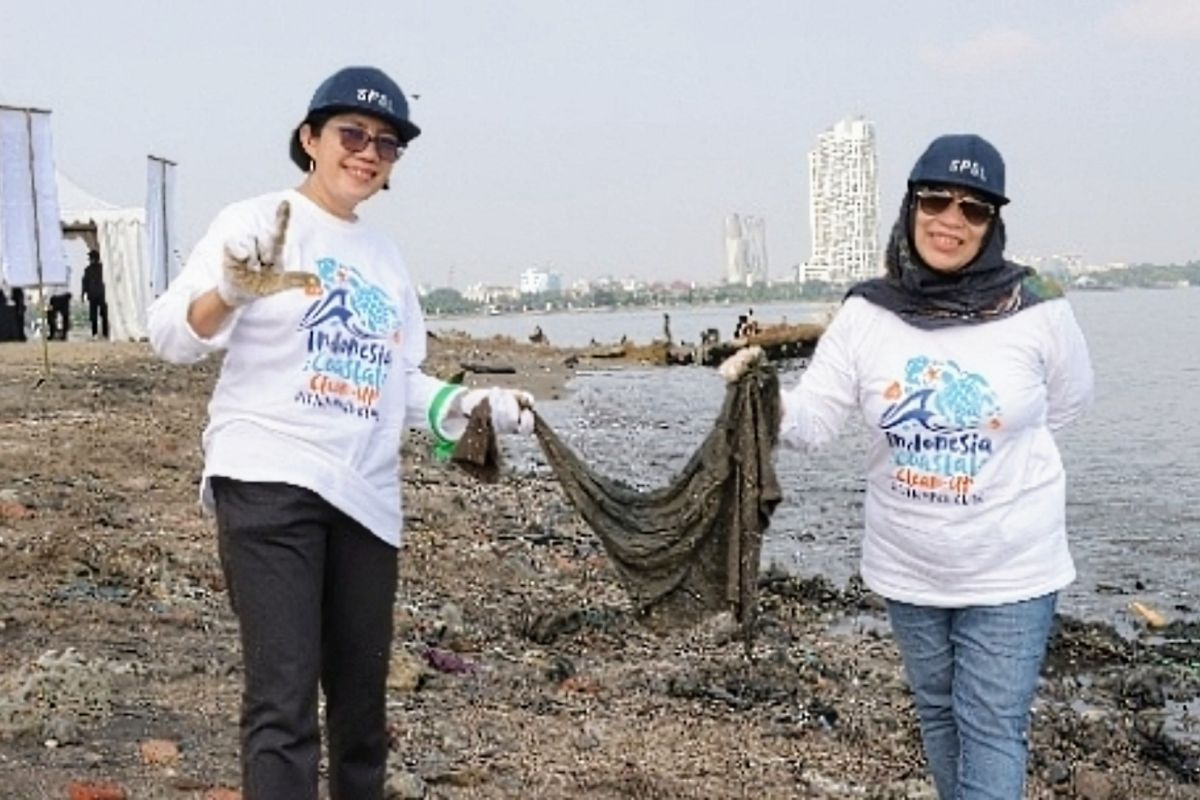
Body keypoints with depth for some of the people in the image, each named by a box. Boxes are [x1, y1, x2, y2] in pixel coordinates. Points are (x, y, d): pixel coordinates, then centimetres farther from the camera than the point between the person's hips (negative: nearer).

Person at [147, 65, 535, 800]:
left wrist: (472, 407, 6)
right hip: (269, 482, -6)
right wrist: (231, 292, -27)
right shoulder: (257, 223, 0)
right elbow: (170, 337, -8)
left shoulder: (385, 255, 17)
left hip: (365, 494, 6)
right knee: (284, 702, -12)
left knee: (362, 701, 13)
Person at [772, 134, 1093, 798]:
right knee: (937, 715, 21)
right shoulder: (866, 314, -9)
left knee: (991, 731, 1)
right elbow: (807, 424, -12)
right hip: (905, 568, 3)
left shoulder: (1037, 312, -14)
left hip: (1011, 571, -3)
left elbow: (1066, 405, 4)